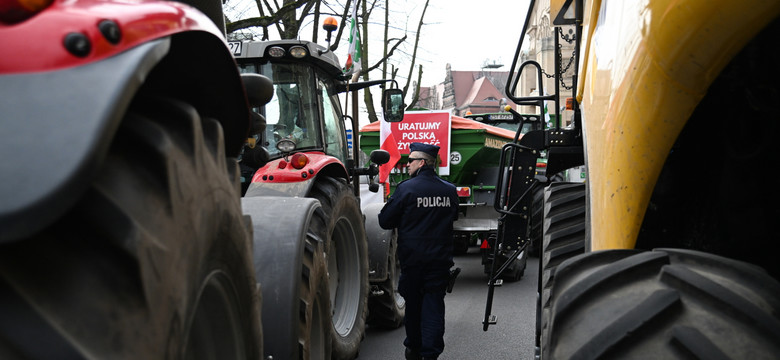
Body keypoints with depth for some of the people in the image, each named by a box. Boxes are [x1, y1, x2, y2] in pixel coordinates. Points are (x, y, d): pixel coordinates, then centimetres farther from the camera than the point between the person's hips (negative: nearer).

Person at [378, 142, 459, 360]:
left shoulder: (406, 188, -12)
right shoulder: (450, 190, 2)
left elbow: (384, 221, -7)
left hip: (412, 258, -2)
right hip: (440, 259, 2)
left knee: (413, 303, 14)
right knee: (434, 305, 5)